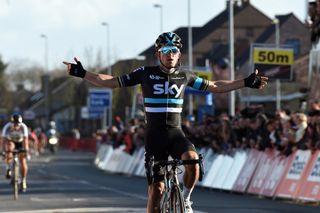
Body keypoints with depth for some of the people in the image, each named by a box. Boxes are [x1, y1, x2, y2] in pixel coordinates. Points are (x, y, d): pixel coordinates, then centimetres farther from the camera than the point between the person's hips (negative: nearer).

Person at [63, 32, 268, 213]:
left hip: (176, 133, 1)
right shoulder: (146, 73, -1)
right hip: (155, 135, -1)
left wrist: (247, 83, 15)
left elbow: (214, 86, 16)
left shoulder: (185, 76, 5)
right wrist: (82, 74, -3)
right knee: (156, 188, -5)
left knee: (192, 158, -31)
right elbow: (112, 82, 4)